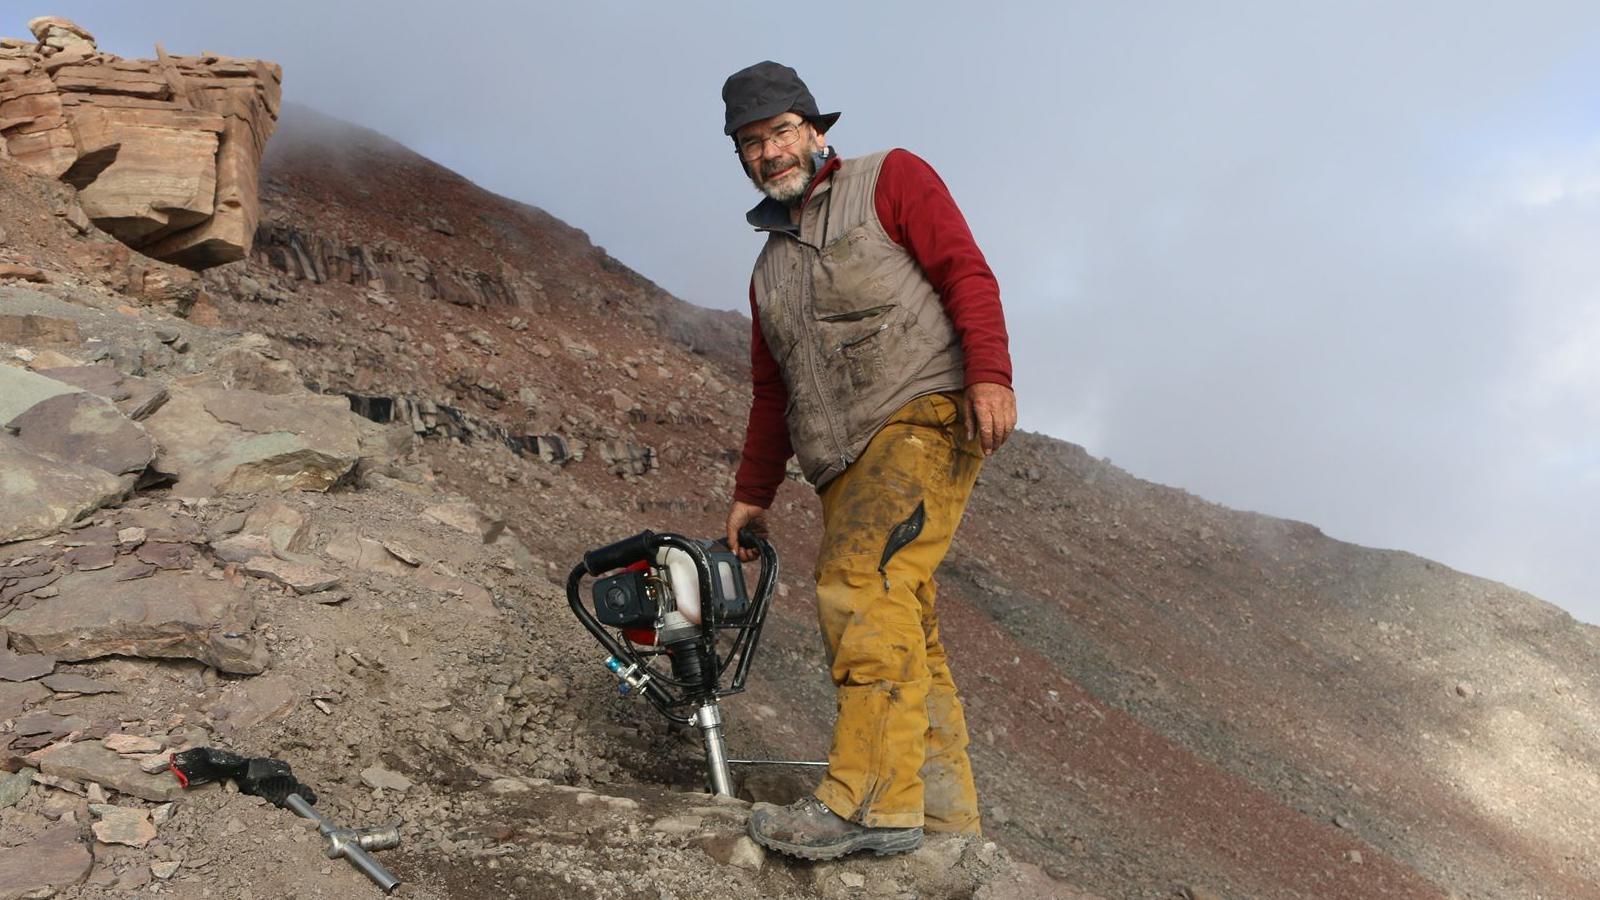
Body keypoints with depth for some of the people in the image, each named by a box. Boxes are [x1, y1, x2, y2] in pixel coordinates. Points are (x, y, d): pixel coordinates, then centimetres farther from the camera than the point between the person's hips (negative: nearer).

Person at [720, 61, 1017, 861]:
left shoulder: (891, 179, 10)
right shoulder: (771, 268, 27)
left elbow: (964, 270, -3)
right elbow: (770, 394, 31)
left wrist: (989, 373, -17)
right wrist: (752, 496, 27)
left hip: (925, 415, -7)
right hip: (845, 463, 7)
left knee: (865, 583, -24)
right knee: (904, 628, 1)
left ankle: (873, 797, -29)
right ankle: (944, 809, 2)